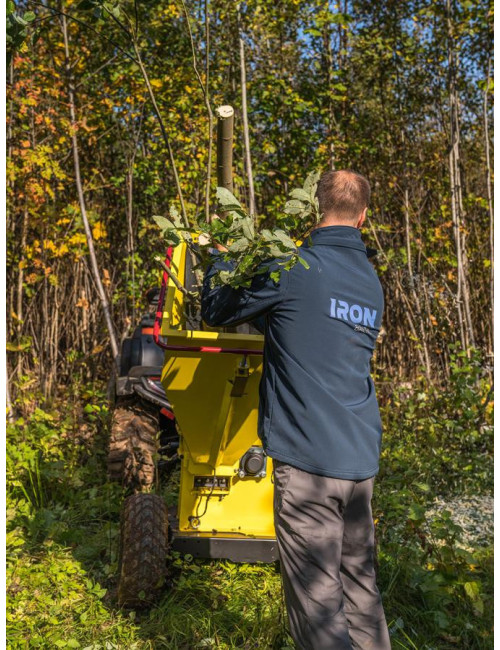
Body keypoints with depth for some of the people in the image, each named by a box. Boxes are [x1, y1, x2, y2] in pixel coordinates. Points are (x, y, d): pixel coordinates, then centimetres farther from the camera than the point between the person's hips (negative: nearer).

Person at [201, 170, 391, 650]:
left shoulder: (294, 267, -9)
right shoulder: (372, 281, 13)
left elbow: (216, 313, 3)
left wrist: (220, 261, 20)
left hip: (307, 455, -7)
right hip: (361, 456, 8)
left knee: (317, 601, -1)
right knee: (360, 586, 18)